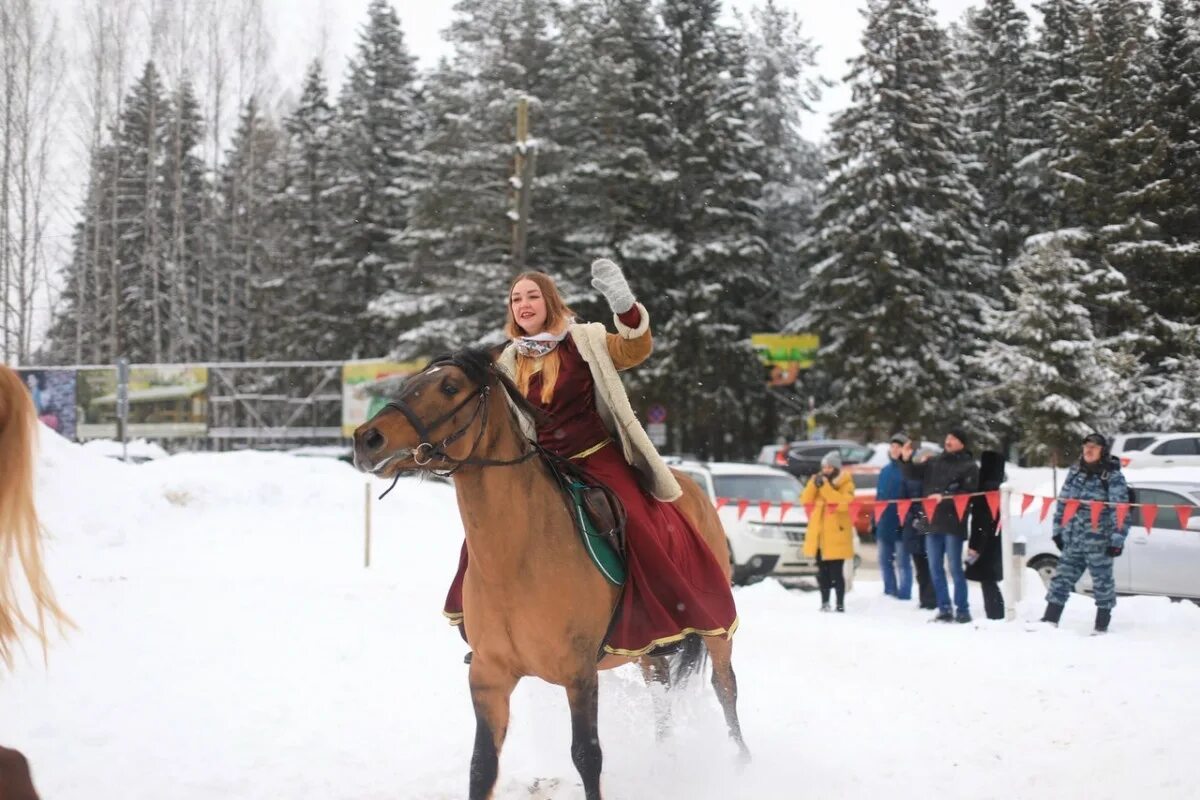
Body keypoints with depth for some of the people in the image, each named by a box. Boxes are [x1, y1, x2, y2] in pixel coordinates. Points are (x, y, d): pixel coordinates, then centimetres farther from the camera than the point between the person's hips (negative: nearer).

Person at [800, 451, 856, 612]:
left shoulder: (846, 483, -3)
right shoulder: (817, 481, 13)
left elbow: (843, 503, -20)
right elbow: (806, 501, 5)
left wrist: (826, 487, -22)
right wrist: (814, 484, -9)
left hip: (836, 535, -5)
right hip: (819, 534, 5)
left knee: (836, 571, -7)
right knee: (822, 571, 9)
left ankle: (840, 603, -1)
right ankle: (824, 602, 17)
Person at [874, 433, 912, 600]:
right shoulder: (885, 471, 15)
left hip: (901, 523, -7)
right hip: (884, 523, 7)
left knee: (902, 562, -5)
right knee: (885, 560, 11)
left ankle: (904, 594, -2)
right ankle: (890, 592, 20)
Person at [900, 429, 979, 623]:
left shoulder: (969, 466, -2)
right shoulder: (934, 462, 13)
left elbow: (968, 493, -12)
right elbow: (913, 474, 16)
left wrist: (944, 497, -18)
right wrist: (906, 460, -3)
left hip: (953, 524, -6)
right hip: (932, 522, 6)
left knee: (955, 568, -5)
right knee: (935, 568, 8)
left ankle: (963, 610, 1)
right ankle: (944, 609, 16)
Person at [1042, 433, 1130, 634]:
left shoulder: (1113, 477, -6)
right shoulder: (1075, 472, 11)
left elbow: (1120, 510, -10)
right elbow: (1063, 502, 17)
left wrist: (1117, 539, -16)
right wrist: (1058, 530, 14)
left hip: (1099, 541, -5)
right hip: (1072, 540, 5)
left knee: (1102, 582, 4)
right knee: (1062, 579, 6)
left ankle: (1102, 627, 13)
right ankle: (1049, 621, 12)